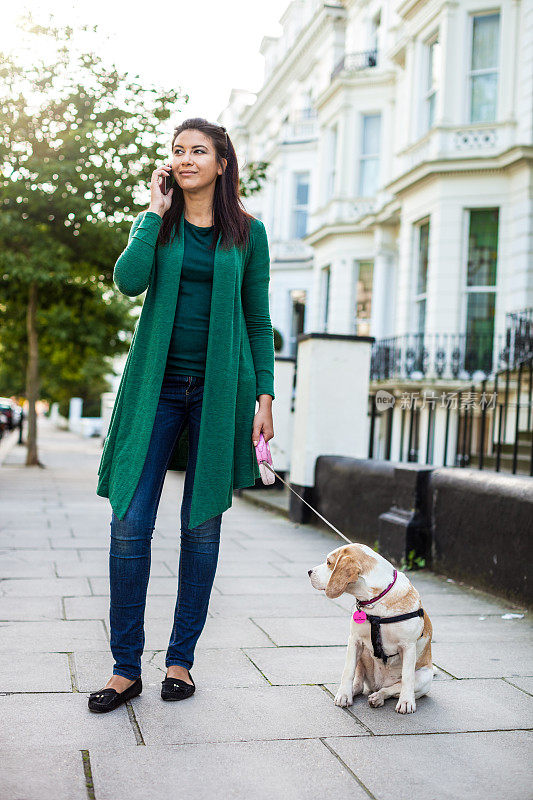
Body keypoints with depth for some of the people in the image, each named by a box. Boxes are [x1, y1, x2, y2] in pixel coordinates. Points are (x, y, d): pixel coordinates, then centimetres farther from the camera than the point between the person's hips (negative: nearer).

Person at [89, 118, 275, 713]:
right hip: (158, 383, 1)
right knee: (130, 523, -6)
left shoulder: (247, 232, 7)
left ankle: (181, 659, 18)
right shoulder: (156, 222, 10)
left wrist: (264, 397, 1)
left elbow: (258, 321, 7)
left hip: (219, 388, 0)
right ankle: (126, 666, 6)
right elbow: (128, 281, -11)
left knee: (202, 525, 4)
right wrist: (156, 210, -5)